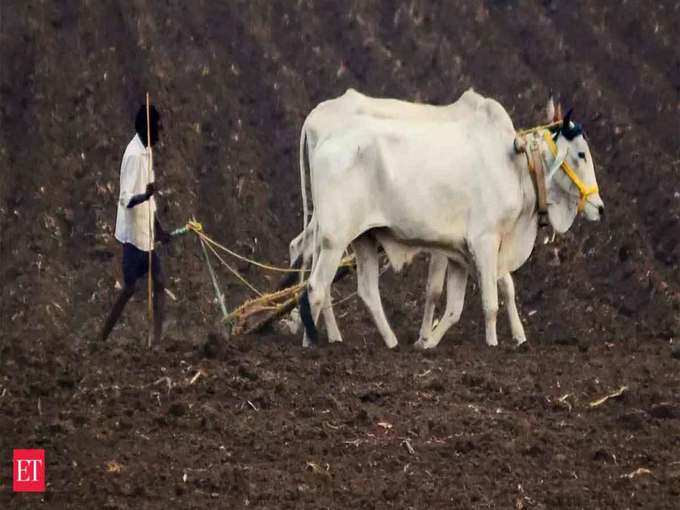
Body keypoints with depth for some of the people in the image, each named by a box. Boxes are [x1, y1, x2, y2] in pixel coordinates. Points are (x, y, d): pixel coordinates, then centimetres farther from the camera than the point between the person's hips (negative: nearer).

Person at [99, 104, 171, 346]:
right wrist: (146, 195, -45)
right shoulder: (134, 155, -21)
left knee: (159, 284, 6)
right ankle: (102, 340, 7)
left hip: (146, 233, 9)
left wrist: (158, 228, 25)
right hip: (133, 233, -9)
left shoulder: (146, 152, 9)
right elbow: (126, 199, -26)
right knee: (130, 288, -3)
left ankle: (157, 341, 5)